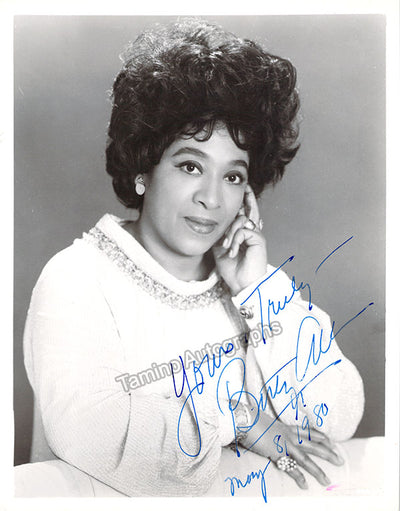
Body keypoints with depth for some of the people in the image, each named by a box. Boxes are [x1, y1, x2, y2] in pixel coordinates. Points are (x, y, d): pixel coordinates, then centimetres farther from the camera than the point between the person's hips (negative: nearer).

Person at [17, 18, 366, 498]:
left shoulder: (250, 276, 2)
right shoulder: (76, 279, -9)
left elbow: (338, 421, -4)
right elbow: (83, 431, -23)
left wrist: (261, 291, -12)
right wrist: (238, 420, -14)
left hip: (255, 494, 3)